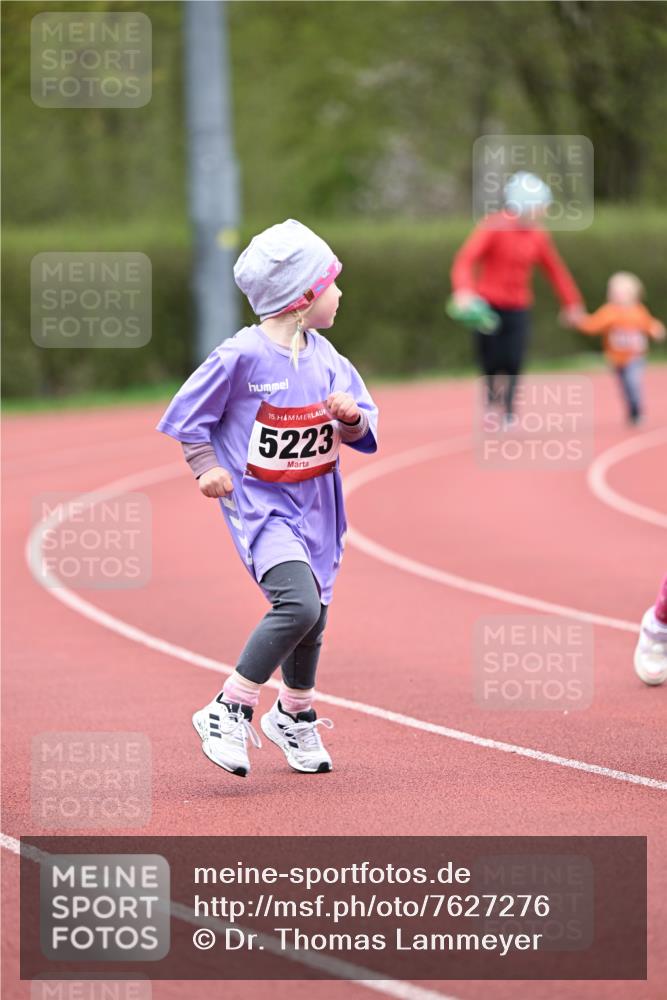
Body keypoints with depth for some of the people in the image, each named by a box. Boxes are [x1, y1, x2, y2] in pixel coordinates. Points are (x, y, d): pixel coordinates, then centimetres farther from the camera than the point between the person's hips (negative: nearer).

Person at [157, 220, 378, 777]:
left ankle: (295, 716, 38)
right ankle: (229, 712, -13)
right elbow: (189, 413, -3)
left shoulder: (325, 357, 3)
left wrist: (351, 417, -12)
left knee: (312, 617, 12)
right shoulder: (242, 356, -14)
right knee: (298, 602, -25)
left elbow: (364, 430, 9)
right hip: (259, 503, -6)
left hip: (315, 506, 6)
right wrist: (207, 466, -12)